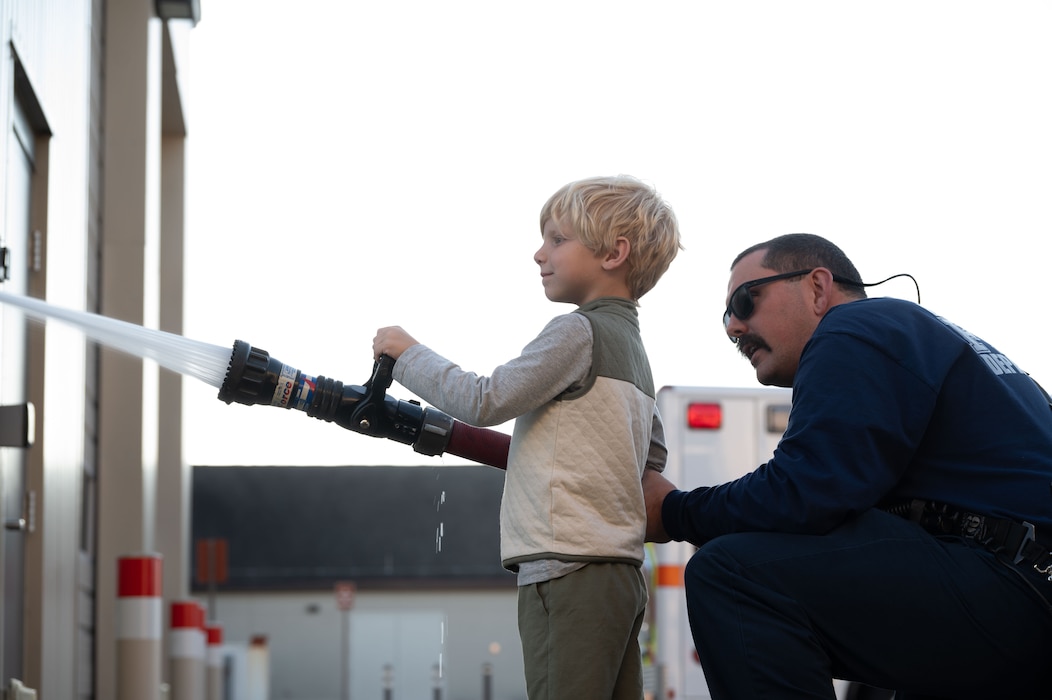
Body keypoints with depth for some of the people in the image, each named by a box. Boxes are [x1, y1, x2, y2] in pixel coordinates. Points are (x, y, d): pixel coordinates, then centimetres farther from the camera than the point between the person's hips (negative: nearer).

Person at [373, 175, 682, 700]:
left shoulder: (578, 331, -7)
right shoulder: (633, 346, 21)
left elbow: (484, 401, -12)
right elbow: (653, 456, 29)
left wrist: (407, 355, 0)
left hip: (567, 568, -10)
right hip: (619, 567, 10)